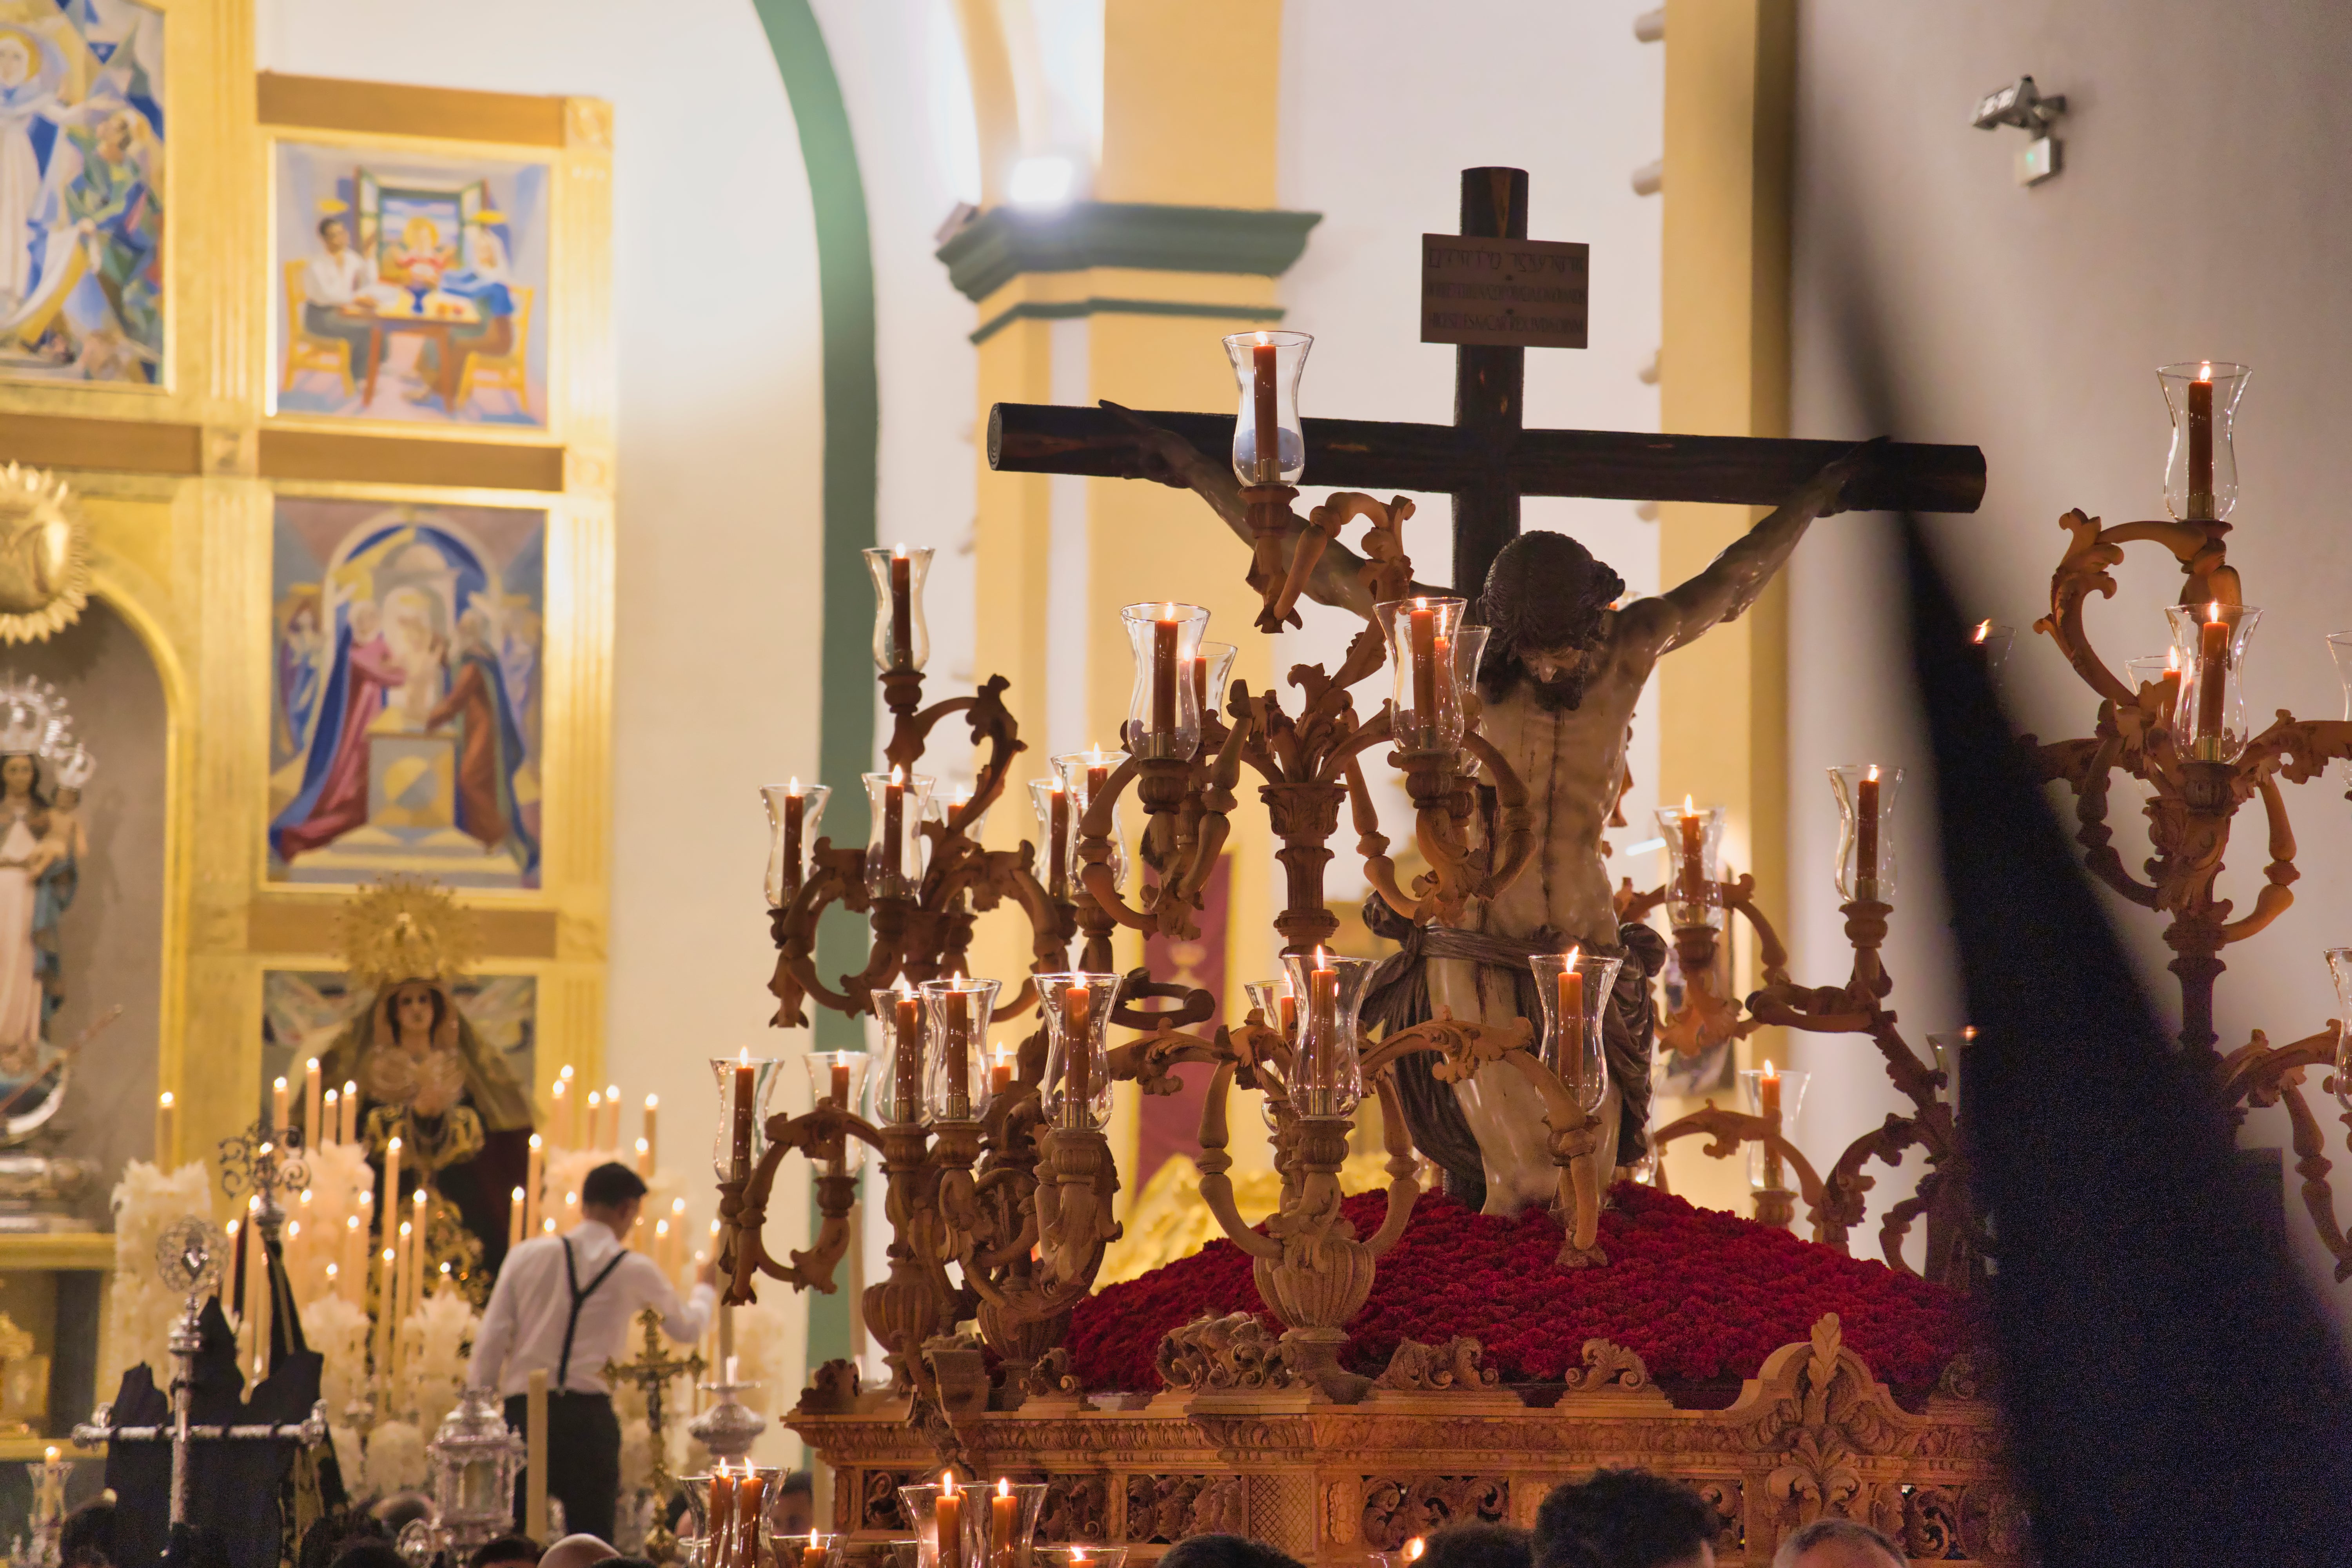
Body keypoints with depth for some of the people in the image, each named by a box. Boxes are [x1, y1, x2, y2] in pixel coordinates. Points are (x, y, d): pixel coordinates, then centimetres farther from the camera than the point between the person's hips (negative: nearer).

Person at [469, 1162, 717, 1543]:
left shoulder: (527, 1255, 7)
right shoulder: (634, 1271, 5)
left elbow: (490, 1341, 2)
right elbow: (688, 1328, 22)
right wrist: (705, 1289, 44)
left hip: (521, 1412, 2)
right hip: (589, 1417, -2)